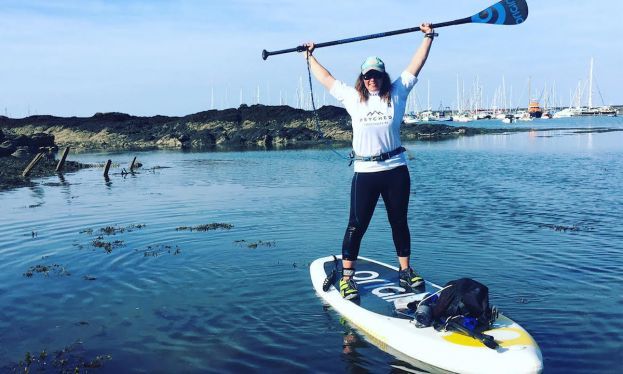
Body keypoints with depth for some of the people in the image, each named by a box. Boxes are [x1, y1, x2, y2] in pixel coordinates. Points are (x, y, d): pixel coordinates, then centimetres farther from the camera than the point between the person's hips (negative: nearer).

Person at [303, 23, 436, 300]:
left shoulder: (396, 93, 8)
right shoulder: (353, 98, 7)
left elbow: (415, 66, 10)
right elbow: (325, 78, 17)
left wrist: (428, 37, 10)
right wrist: (310, 57, 26)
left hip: (396, 170, 1)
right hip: (364, 173, -1)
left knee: (399, 222, 13)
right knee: (357, 225, -1)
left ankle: (405, 271, 27)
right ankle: (346, 276, 9)